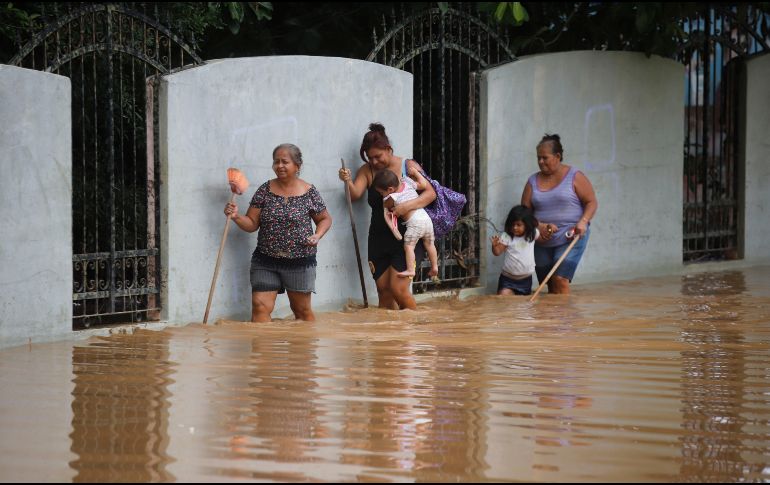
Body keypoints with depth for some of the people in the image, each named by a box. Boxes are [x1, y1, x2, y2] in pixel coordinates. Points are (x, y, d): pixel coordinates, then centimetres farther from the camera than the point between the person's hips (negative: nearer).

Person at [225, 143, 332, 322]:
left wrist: (317, 235, -10)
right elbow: (252, 224, 2)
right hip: (265, 261, 1)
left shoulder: (309, 192, -4)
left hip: (300, 262, -1)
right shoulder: (265, 190, 0)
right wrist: (236, 217, -17)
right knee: (260, 307, -8)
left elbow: (325, 219, 9)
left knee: (303, 310, 12)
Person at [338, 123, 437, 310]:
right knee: (384, 292, 4)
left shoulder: (408, 166, -3)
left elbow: (430, 193, -9)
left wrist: (408, 205, -26)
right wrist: (348, 181, -29)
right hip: (379, 239, 4)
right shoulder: (367, 171, 6)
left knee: (398, 289, -13)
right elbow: (355, 194, -7)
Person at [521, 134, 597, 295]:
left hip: (570, 239, -4)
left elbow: (591, 202, -1)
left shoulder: (574, 176, -1)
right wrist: (538, 226, -11)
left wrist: (583, 221, -18)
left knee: (560, 280, -18)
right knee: (550, 287, 7)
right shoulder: (533, 181, 9)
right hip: (542, 243, 4)